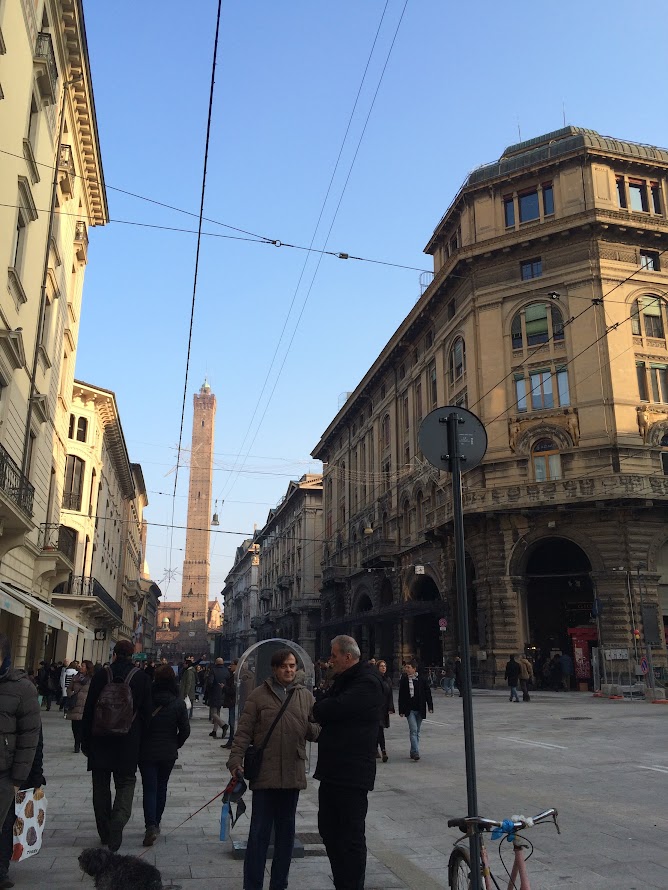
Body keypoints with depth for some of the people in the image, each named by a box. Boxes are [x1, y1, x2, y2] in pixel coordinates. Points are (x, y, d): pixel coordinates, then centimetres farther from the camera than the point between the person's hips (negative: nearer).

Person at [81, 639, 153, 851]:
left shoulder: (101, 675, -3)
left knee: (101, 786, 14)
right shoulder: (142, 678, -3)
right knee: (126, 783, 8)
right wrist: (140, 741, 8)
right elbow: (146, 712, -1)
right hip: (129, 744, -1)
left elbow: (88, 711, 0)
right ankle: (117, 823, -14)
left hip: (100, 741, 1)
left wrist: (85, 741, 8)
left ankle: (105, 834, 21)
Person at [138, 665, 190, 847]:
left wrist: (138, 745, 10)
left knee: (149, 789, 2)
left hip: (146, 752, -2)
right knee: (161, 787, 18)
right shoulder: (178, 703, -9)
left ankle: (151, 826, -14)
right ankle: (155, 824, 26)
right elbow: (185, 730, -6)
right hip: (168, 753, 2)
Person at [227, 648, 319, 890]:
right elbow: (243, 732, -3)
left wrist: (320, 729, -14)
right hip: (264, 773, -3)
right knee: (259, 832, 3)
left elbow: (313, 731, 7)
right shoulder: (259, 695, -2)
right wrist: (235, 760, -12)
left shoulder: (306, 696, 7)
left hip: (293, 774, 3)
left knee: (286, 832, 15)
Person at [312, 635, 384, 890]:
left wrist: (317, 710, -4)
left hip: (352, 773, -10)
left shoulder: (367, 682, -16)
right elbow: (325, 706, 17)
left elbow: (335, 708, -24)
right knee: (329, 830, 17)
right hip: (332, 770, 10)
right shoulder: (343, 680, 16)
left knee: (351, 837, 0)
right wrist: (322, 712, -6)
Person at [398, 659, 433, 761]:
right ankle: (415, 752, -15)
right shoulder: (404, 680, -1)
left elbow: (428, 693, 4)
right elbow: (401, 696, 2)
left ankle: (413, 752, 21)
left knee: (417, 731, 10)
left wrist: (430, 706, 1)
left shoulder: (421, 679, -1)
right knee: (413, 730, -13)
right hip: (409, 709, -2)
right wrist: (401, 710, 0)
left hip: (420, 709, 2)